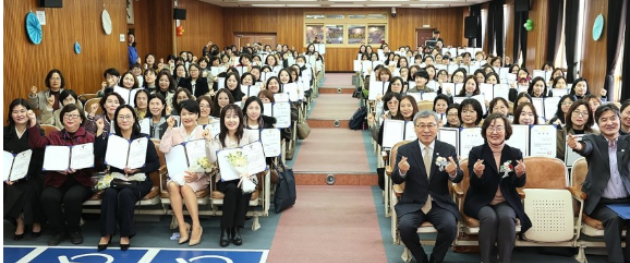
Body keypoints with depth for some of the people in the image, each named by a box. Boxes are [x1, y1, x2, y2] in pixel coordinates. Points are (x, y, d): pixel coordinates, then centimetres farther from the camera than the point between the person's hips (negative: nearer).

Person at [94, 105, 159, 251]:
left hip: (138, 180, -2)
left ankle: (126, 234, -21)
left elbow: (156, 164, 2)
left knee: (126, 193, -32)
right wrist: (100, 131, -7)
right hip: (116, 178, 2)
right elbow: (98, 155, -8)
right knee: (110, 193, -31)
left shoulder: (143, 138, 8)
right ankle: (106, 233, -23)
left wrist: (137, 169, -13)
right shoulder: (111, 138, 13)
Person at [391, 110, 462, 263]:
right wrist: (402, 170, -31)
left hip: (440, 204, 1)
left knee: (450, 226, -27)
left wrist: (453, 172, -30)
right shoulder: (404, 150, 0)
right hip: (412, 204, 0)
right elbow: (396, 180, -6)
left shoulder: (448, 150, 3)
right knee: (405, 226, -28)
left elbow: (458, 179, -5)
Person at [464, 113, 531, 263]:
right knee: (489, 217, -31)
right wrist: (477, 174, -32)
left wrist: (519, 174, -28)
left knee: (506, 218, -30)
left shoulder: (515, 153, 2)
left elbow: (519, 184, -4)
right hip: (480, 202, -1)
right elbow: (474, 185, -9)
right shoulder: (476, 152, -4)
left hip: (506, 202, 1)